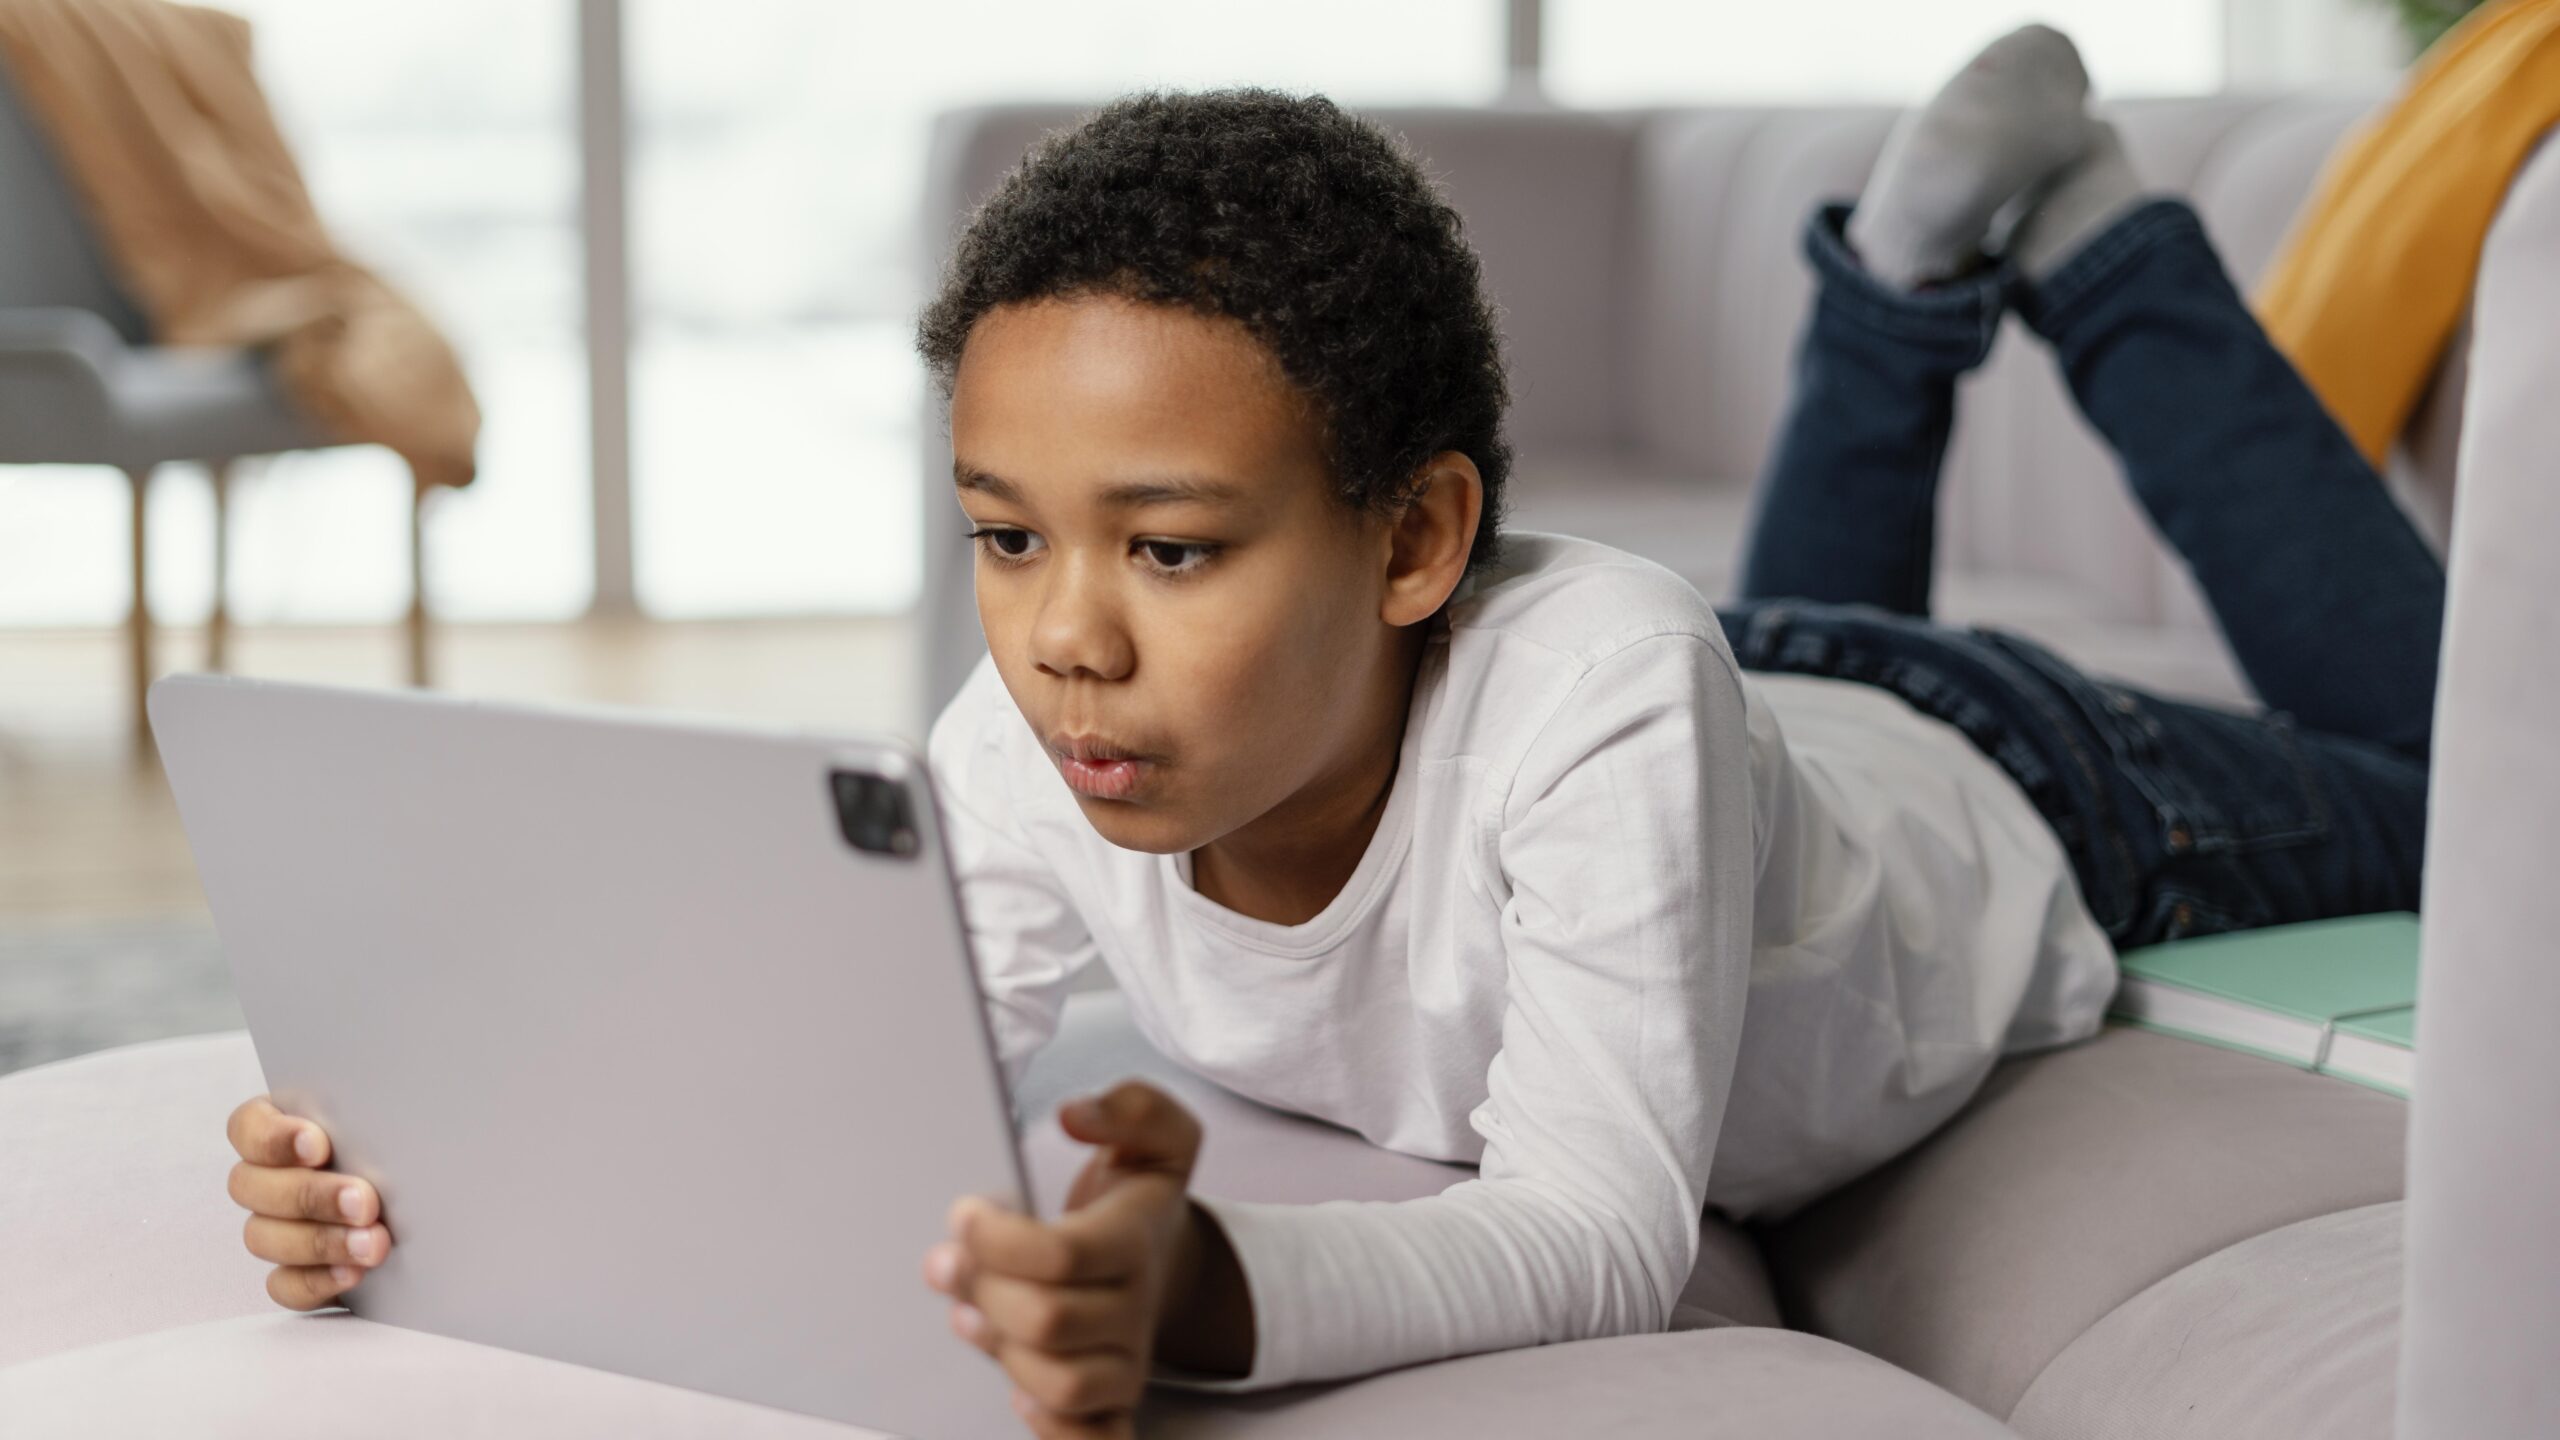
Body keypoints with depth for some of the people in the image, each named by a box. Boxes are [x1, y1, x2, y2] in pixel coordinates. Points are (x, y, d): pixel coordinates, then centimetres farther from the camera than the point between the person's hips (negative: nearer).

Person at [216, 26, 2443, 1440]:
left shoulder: (1591, 682, -51)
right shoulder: (1036, 751, -37)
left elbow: (1600, 1228, -58)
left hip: (1979, 800, -3)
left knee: (2420, 770, 28)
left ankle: (2086, 242, 37)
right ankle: (1921, 268, 49)